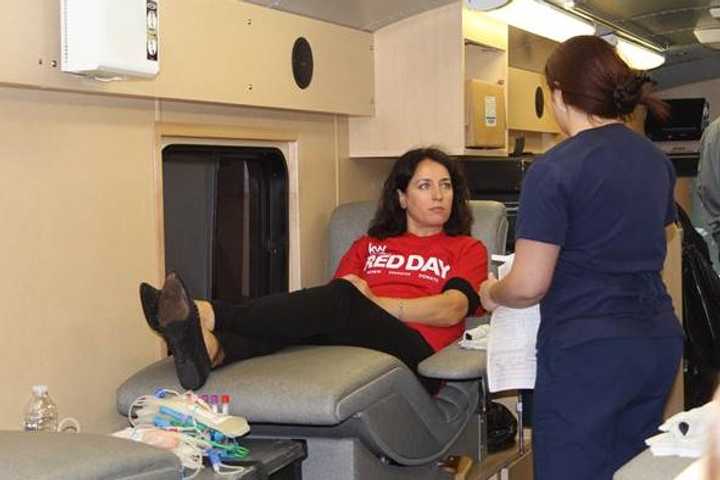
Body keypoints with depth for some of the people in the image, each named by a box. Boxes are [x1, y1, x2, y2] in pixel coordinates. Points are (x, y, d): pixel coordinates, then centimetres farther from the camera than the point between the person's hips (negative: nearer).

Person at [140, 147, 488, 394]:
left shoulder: (467, 249, 21)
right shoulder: (368, 246, 31)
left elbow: (452, 310, 1)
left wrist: (372, 303, -6)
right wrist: (358, 301, -9)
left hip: (416, 348, -3)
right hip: (351, 341, 3)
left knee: (341, 298, -32)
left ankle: (208, 316, -46)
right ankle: (211, 349, -57)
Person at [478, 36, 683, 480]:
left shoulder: (555, 169, -14)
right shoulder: (657, 160, 9)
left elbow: (529, 286, -15)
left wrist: (492, 292, 5)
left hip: (587, 351, -7)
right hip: (659, 342, 7)